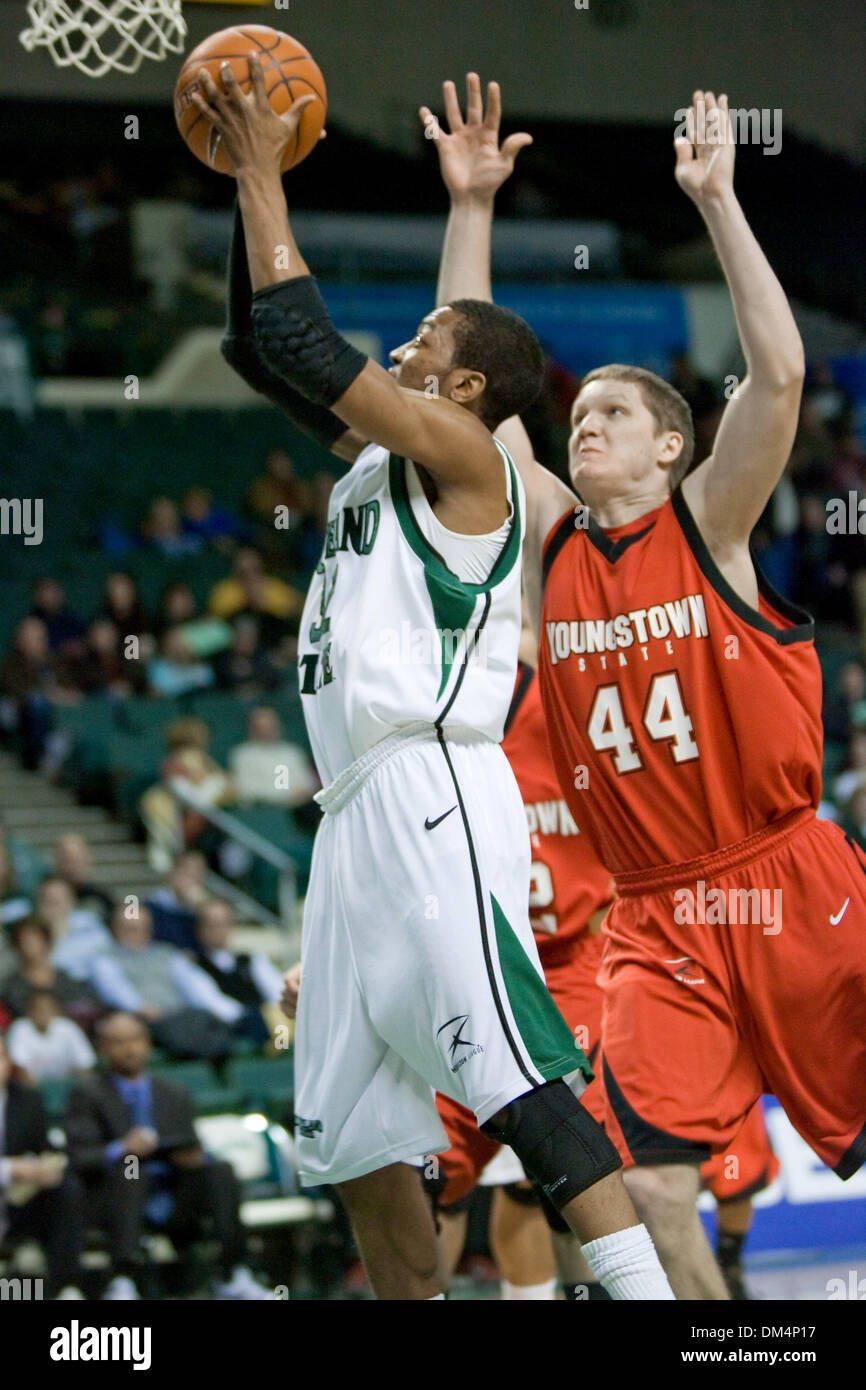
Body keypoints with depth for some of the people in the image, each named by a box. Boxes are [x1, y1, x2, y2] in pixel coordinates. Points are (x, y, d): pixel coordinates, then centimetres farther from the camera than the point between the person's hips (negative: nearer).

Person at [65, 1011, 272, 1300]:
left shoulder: (174, 1093, 21)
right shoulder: (87, 1093, 9)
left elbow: (191, 1153, 18)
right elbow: (80, 1158, -4)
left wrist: (195, 1157, -8)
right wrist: (119, 1151, -24)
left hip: (174, 1204, 3)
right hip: (120, 1199, -3)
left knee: (220, 1171, -23)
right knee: (130, 1168, -36)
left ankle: (231, 1276, -22)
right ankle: (124, 1281, -47)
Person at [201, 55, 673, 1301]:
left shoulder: (461, 450, -1)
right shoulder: (378, 456, 22)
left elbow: (303, 346, -9)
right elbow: (260, 351, 27)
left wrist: (263, 178, -1)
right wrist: (250, 187, 19)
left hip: (432, 792, -10)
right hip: (363, 811, 10)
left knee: (515, 1078, -20)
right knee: (350, 1130, 6)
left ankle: (651, 1296, -25)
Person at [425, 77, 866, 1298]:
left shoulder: (707, 525, -1)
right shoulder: (550, 541, 9)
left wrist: (717, 201, -16)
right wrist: (472, 208, 1)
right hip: (654, 919, 3)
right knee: (649, 1186, -9)